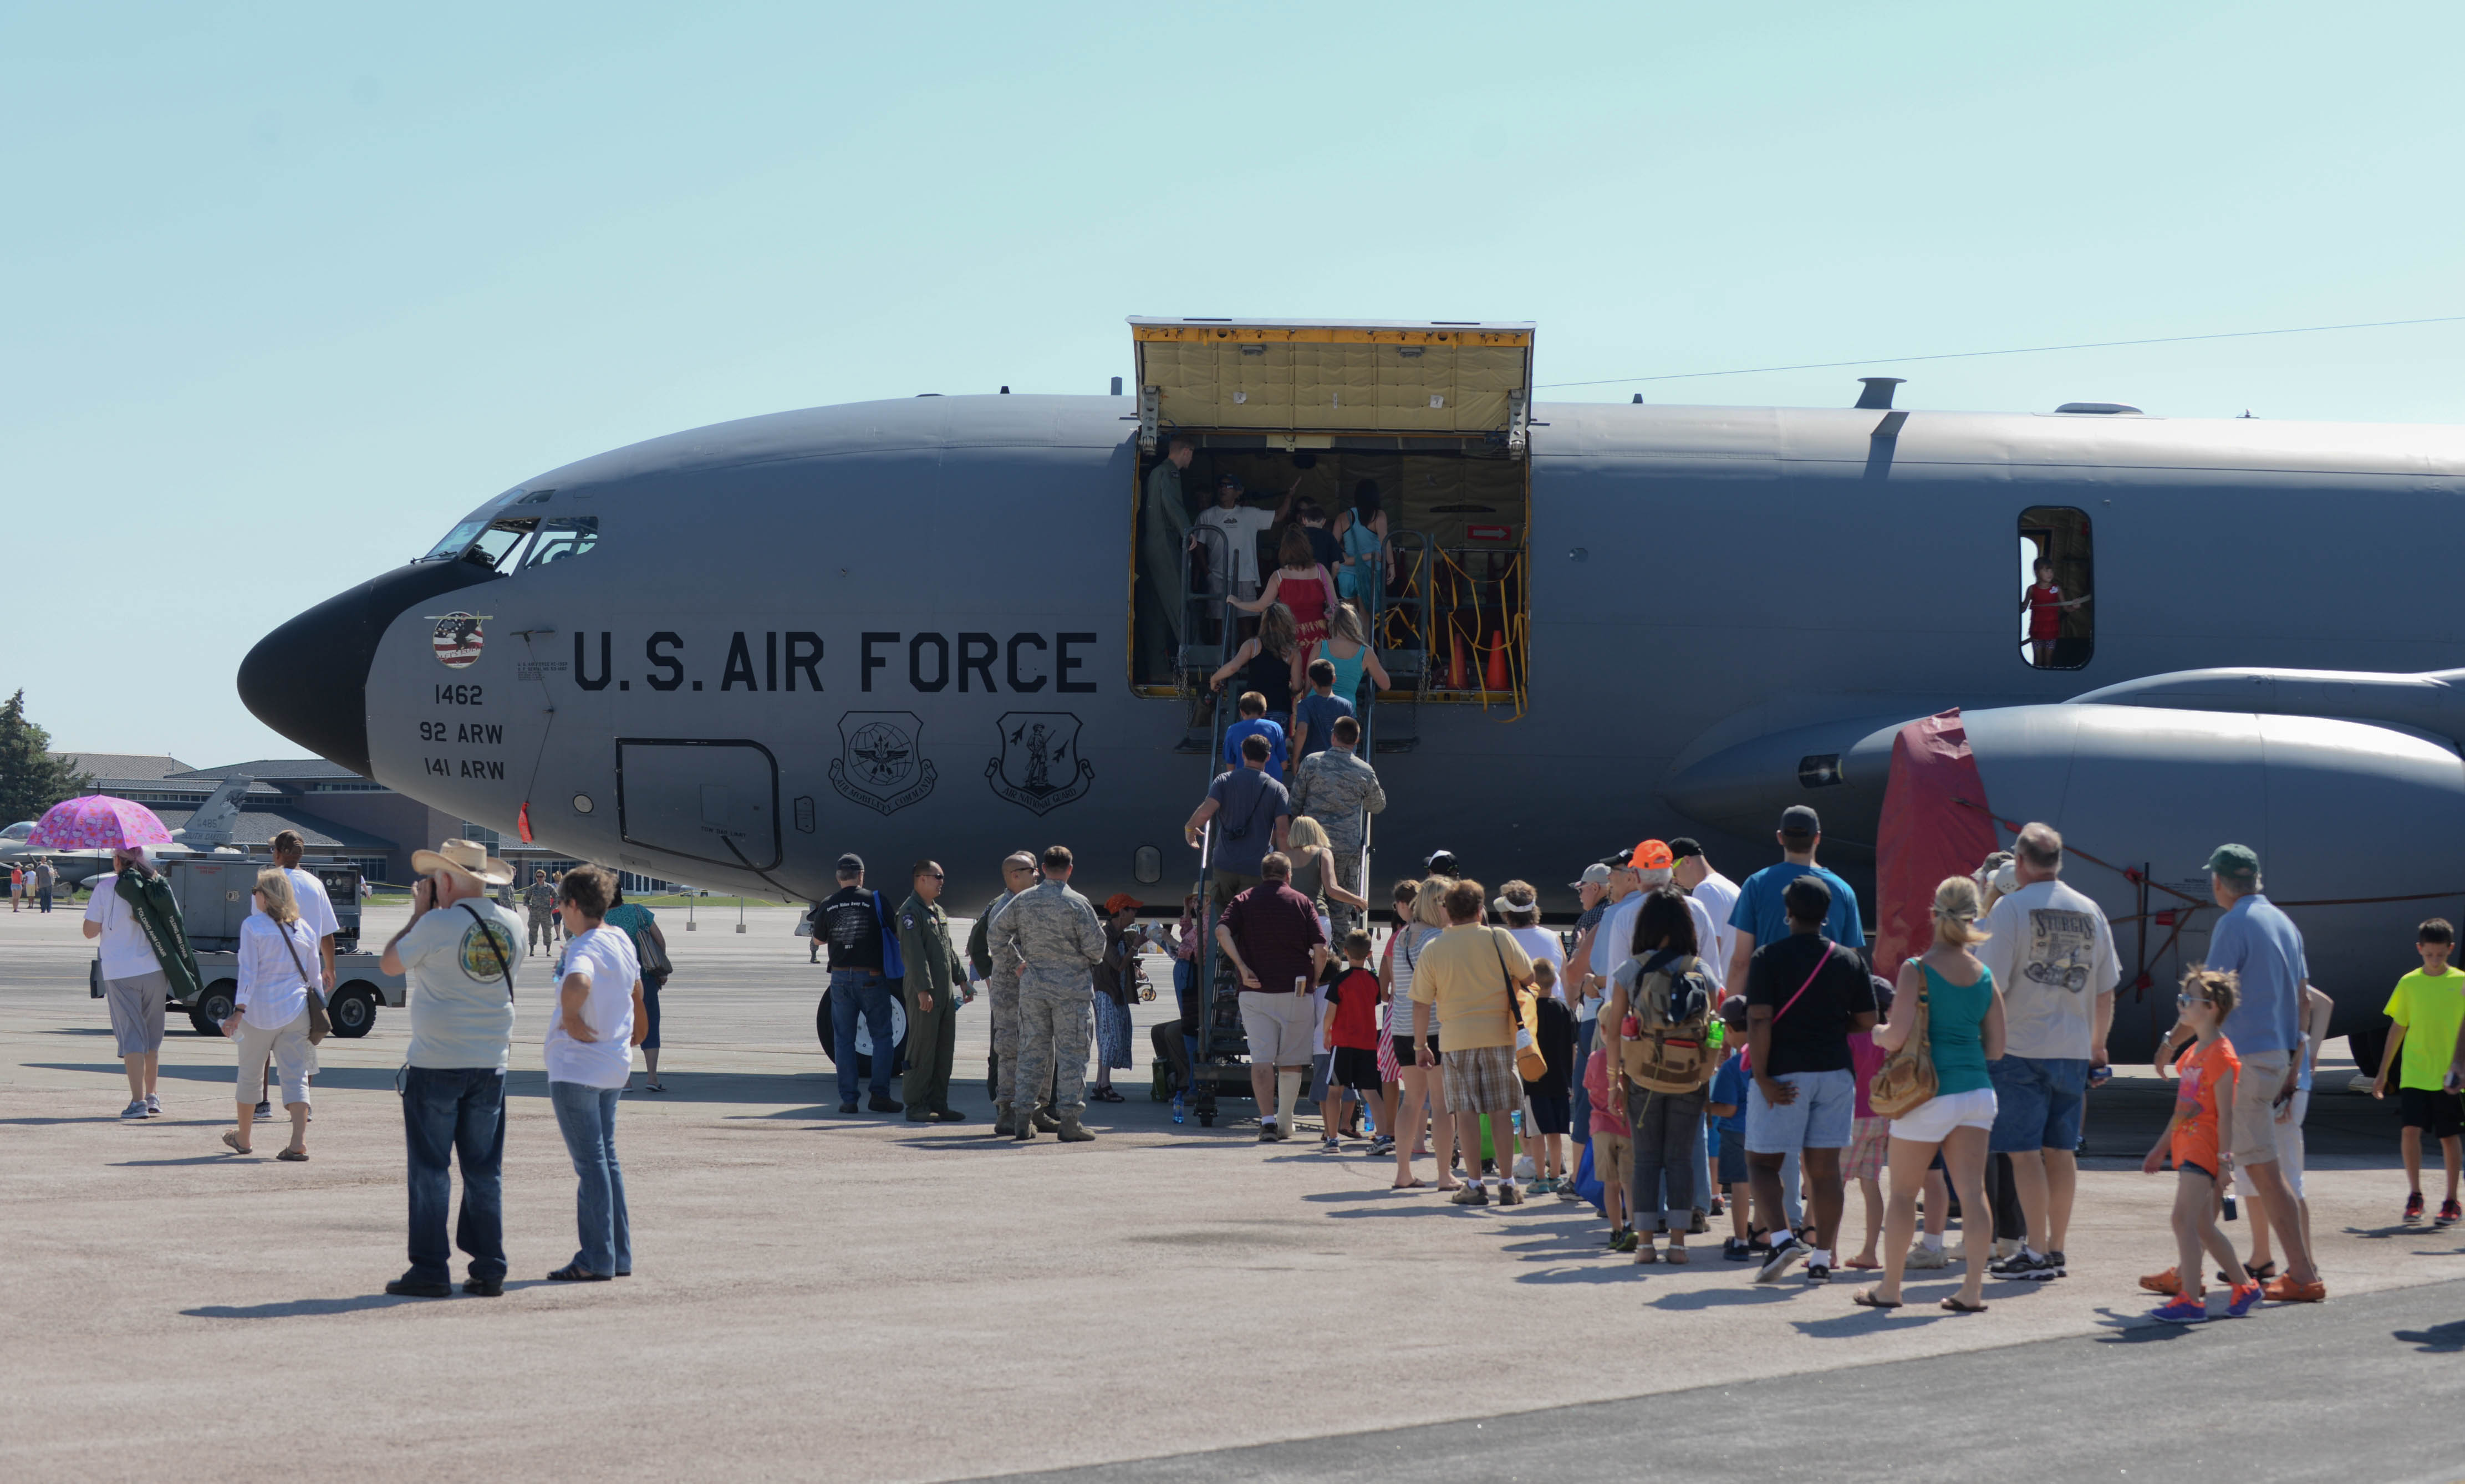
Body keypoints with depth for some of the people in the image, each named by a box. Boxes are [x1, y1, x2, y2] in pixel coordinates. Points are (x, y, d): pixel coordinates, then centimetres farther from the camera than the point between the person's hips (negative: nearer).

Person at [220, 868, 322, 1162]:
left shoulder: (253, 926, -5)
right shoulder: (303, 929, 8)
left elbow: (248, 973, -11)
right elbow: (313, 975, 11)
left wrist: (239, 1011, -11)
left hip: (261, 1013, -3)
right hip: (296, 1012, 3)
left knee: (250, 1075, 14)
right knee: (296, 1075, -1)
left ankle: (242, 1138, 30)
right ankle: (299, 1141, -16)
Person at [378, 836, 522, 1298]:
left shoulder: (437, 924, -14)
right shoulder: (511, 926, 3)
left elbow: (389, 963, -2)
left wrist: (419, 912, 6)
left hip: (436, 1064, -5)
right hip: (491, 1061, 5)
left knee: (429, 1170, 2)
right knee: (484, 1170, 9)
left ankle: (430, 1270, 1)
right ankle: (488, 1269, 9)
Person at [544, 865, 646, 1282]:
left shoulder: (585, 948, -19)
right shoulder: (621, 940, 10)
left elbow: (577, 984, -42)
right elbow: (636, 992, 25)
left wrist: (570, 1017, -24)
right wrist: (635, 1033, 39)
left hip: (577, 1068, -9)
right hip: (615, 1066, 9)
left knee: (590, 1162, -5)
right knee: (606, 1158, 16)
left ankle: (597, 1260, -3)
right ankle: (619, 1255, 20)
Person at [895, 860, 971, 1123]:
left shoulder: (938, 912, 19)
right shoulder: (910, 912, -11)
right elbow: (914, 954, -18)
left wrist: (961, 978, 19)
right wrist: (923, 990, -23)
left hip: (945, 991, 9)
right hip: (923, 993, -9)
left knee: (944, 1049, 10)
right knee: (922, 1049, -7)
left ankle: (938, 1103, 16)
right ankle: (916, 1106, -3)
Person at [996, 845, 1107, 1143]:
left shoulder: (1023, 901, 3)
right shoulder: (1077, 903, -9)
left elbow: (998, 932, 9)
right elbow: (1095, 948, -9)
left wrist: (1019, 962, 19)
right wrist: (1089, 960, 13)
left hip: (1032, 985, 4)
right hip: (1070, 985, -4)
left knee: (1031, 1052, 9)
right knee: (1071, 1053, 0)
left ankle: (1022, 1119, 8)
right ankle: (1068, 1121, -3)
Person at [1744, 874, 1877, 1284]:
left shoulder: (1768, 958, -7)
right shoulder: (1849, 961, 4)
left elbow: (1759, 1021, -14)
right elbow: (1866, 1021, 6)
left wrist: (1762, 1078, -13)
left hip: (1783, 1074, -3)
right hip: (1835, 1071, 3)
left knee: (1762, 1160, 8)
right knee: (1825, 1167, 7)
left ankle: (1782, 1238, -11)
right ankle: (1821, 1258, 6)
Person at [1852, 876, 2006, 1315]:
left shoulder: (1917, 970, -10)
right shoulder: (1984, 975, 5)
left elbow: (1897, 1036, -16)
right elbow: (1996, 1047, 9)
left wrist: (1877, 1032, 6)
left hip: (1931, 1093, -4)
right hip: (1976, 1089, 4)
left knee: (1904, 1192, 8)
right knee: (1973, 1191, 3)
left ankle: (1889, 1287, 15)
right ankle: (1973, 1290, -1)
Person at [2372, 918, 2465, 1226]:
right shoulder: (2409, 984, 3)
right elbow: (2398, 1030, 9)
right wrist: (2383, 1073, 9)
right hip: (2414, 1074, 1)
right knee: (2411, 1129, -13)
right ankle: (2414, 1195, 0)